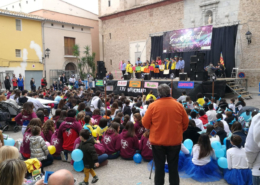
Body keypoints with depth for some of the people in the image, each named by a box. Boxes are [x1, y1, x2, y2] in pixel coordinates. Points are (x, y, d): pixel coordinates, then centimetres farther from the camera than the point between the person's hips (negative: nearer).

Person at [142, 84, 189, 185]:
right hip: (175, 141, 2)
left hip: (157, 141, -1)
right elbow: (186, 123, 4)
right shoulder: (178, 105, -4)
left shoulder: (153, 105, -11)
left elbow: (145, 123, -5)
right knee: (173, 167, 14)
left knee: (159, 167, 11)